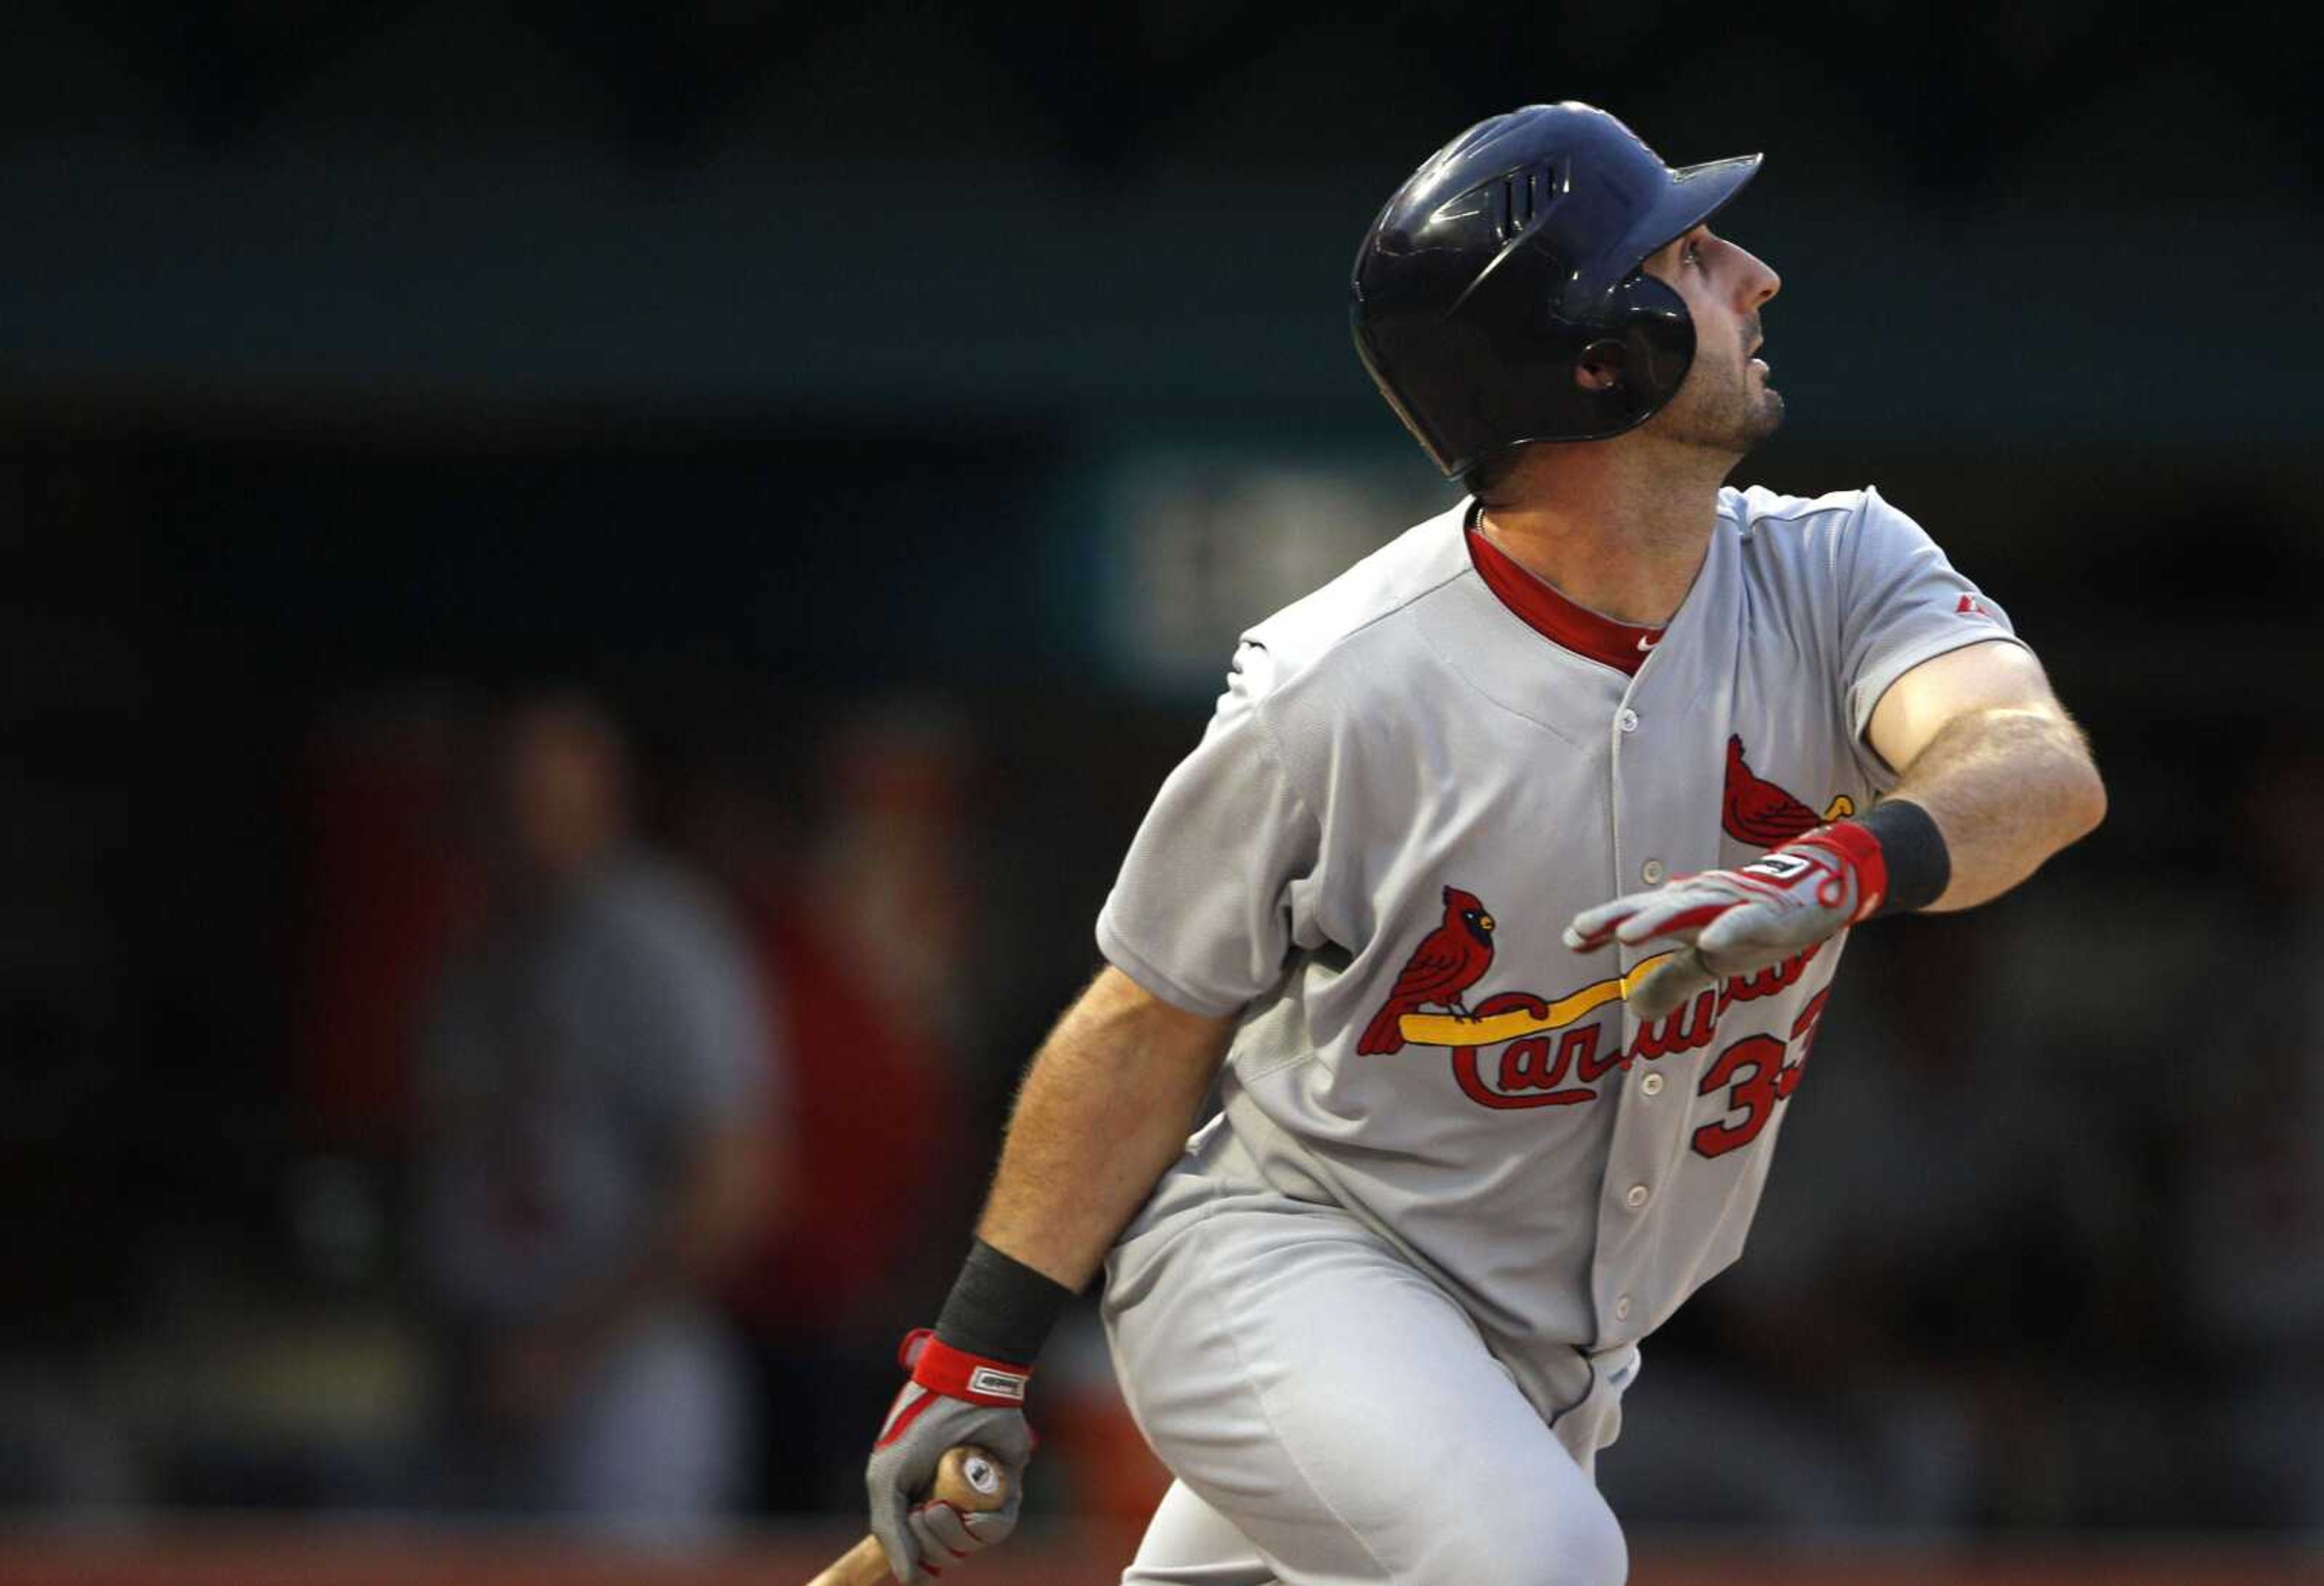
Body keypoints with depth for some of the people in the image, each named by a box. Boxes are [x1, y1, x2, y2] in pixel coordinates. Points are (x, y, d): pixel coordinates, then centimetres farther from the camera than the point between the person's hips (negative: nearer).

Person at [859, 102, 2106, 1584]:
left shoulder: (1836, 574, -9)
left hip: (1558, 1361, 6)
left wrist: (1840, 870, -49)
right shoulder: (1338, 693, -20)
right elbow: (1151, 1025, -7)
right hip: (1285, 1267, -6)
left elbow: (2043, 769, -28)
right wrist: (979, 1350, -6)